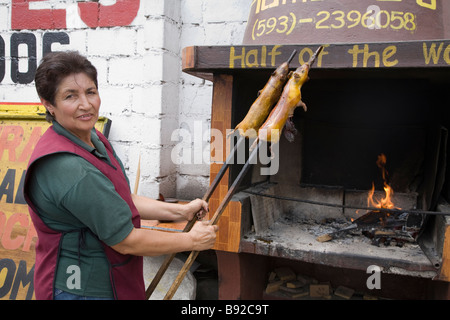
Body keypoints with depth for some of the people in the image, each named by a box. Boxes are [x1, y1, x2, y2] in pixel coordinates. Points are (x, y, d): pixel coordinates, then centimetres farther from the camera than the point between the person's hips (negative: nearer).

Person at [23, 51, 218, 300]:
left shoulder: (93, 139, 2)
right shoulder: (69, 168, -29)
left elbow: (121, 201, 8)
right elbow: (126, 241, -24)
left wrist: (181, 211, 2)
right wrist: (191, 240, -13)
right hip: (81, 291, -9)